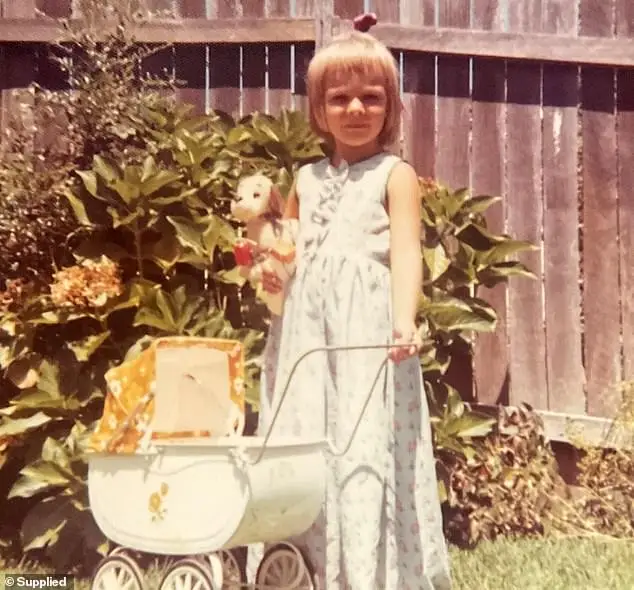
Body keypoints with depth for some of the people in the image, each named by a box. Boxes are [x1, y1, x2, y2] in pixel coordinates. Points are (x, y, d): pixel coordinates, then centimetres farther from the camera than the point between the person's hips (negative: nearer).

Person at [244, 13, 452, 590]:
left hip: (368, 330, -5)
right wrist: (270, 268, 2)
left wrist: (405, 318, -29)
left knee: (367, 448, -9)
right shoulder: (306, 180, 17)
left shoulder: (395, 174, 2)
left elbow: (406, 251, -12)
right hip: (306, 333, 5)